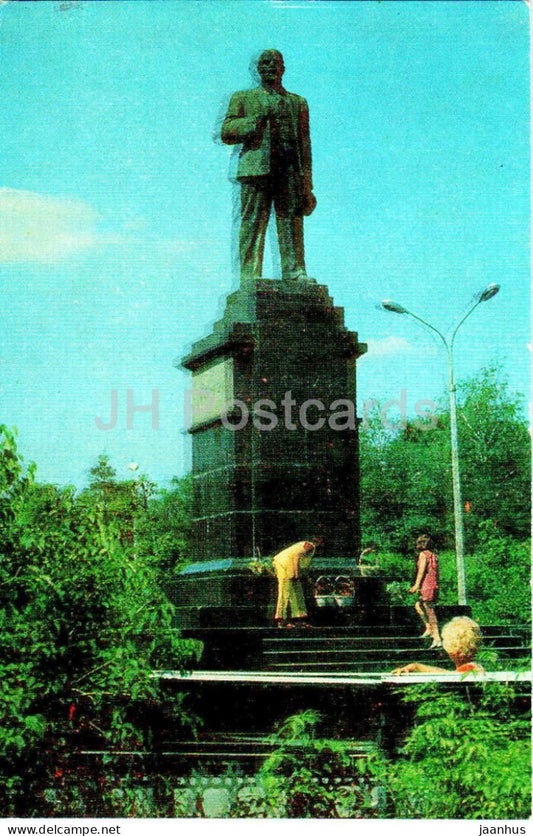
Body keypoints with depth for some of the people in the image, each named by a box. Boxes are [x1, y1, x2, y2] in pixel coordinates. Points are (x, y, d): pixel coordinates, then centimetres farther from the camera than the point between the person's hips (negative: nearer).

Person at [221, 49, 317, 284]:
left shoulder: (298, 102, 24)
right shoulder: (243, 98, 19)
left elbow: (305, 143, 16)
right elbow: (226, 132, 8)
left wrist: (307, 185, 6)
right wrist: (256, 120, -6)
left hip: (290, 168, 2)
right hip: (256, 166, -2)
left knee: (292, 220, -6)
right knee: (253, 221, -8)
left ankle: (294, 271, -6)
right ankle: (250, 275, -10)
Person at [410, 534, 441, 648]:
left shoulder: (423, 554, -5)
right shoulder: (434, 556, 16)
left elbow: (422, 570, -13)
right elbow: (436, 573, 17)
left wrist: (416, 585, -16)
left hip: (426, 587, -8)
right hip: (434, 587, 8)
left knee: (430, 612, -7)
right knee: (418, 605, 22)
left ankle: (437, 638, -9)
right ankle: (429, 628, 16)